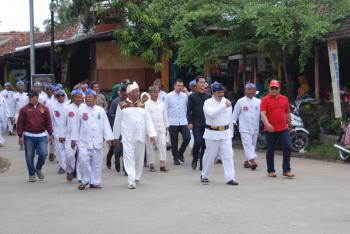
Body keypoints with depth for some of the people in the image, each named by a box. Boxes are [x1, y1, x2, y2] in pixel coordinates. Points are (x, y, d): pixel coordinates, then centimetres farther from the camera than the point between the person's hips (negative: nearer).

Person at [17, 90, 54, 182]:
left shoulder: (44, 108, 3)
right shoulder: (24, 109, -1)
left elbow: (48, 122, 6)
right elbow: (20, 123, 0)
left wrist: (50, 134, 4)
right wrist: (20, 136, -3)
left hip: (41, 136, 0)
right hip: (29, 136, 0)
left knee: (43, 154, -7)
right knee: (29, 156, 3)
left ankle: (38, 169, 21)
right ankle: (32, 174, 17)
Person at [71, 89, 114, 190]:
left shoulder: (100, 110, 6)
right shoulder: (81, 109, 3)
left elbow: (106, 125, 8)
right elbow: (76, 125, 5)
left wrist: (108, 138, 2)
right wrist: (73, 139, 5)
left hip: (97, 141, 2)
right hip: (84, 141, -2)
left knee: (97, 162, 5)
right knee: (83, 160, -12)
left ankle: (95, 182, 15)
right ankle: (85, 180, 5)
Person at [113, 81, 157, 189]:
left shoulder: (142, 105, 8)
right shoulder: (122, 105, 0)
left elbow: (148, 120, 5)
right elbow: (117, 122, 6)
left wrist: (152, 134, -4)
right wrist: (116, 137, 9)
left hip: (140, 135, 4)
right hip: (127, 136, -4)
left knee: (139, 156, 11)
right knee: (129, 157, -9)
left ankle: (137, 177, 28)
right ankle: (131, 181, -12)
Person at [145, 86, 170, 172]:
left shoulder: (161, 104, 12)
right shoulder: (146, 104, -1)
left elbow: (165, 116, 18)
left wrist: (166, 127, 16)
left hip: (161, 128, 3)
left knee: (163, 145, -8)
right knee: (150, 147, 2)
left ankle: (162, 165, -7)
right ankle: (151, 165, 11)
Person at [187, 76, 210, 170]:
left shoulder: (208, 97, 9)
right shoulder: (192, 96, -1)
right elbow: (189, 110, -2)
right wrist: (189, 122, -12)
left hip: (206, 124, 3)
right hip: (196, 124, -3)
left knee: (204, 144, 2)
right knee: (198, 141, -17)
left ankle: (202, 165, 10)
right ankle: (194, 159, 6)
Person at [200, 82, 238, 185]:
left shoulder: (227, 102, 8)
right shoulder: (208, 103, -6)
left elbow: (230, 118, 15)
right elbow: (211, 113, -26)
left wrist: (231, 133, 17)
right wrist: (224, 106, -27)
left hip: (225, 133, 3)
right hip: (212, 133, -3)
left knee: (228, 155, -5)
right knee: (210, 156, 7)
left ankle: (230, 178, -5)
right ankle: (204, 176, 26)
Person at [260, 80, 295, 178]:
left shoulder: (284, 99, 10)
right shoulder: (265, 100, -3)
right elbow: (263, 113, -14)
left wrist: (289, 125, 21)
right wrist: (267, 124, -29)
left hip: (283, 129, 3)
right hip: (270, 129, -3)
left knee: (288, 147, -7)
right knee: (270, 150, 6)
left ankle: (286, 170, 0)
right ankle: (270, 171, 17)